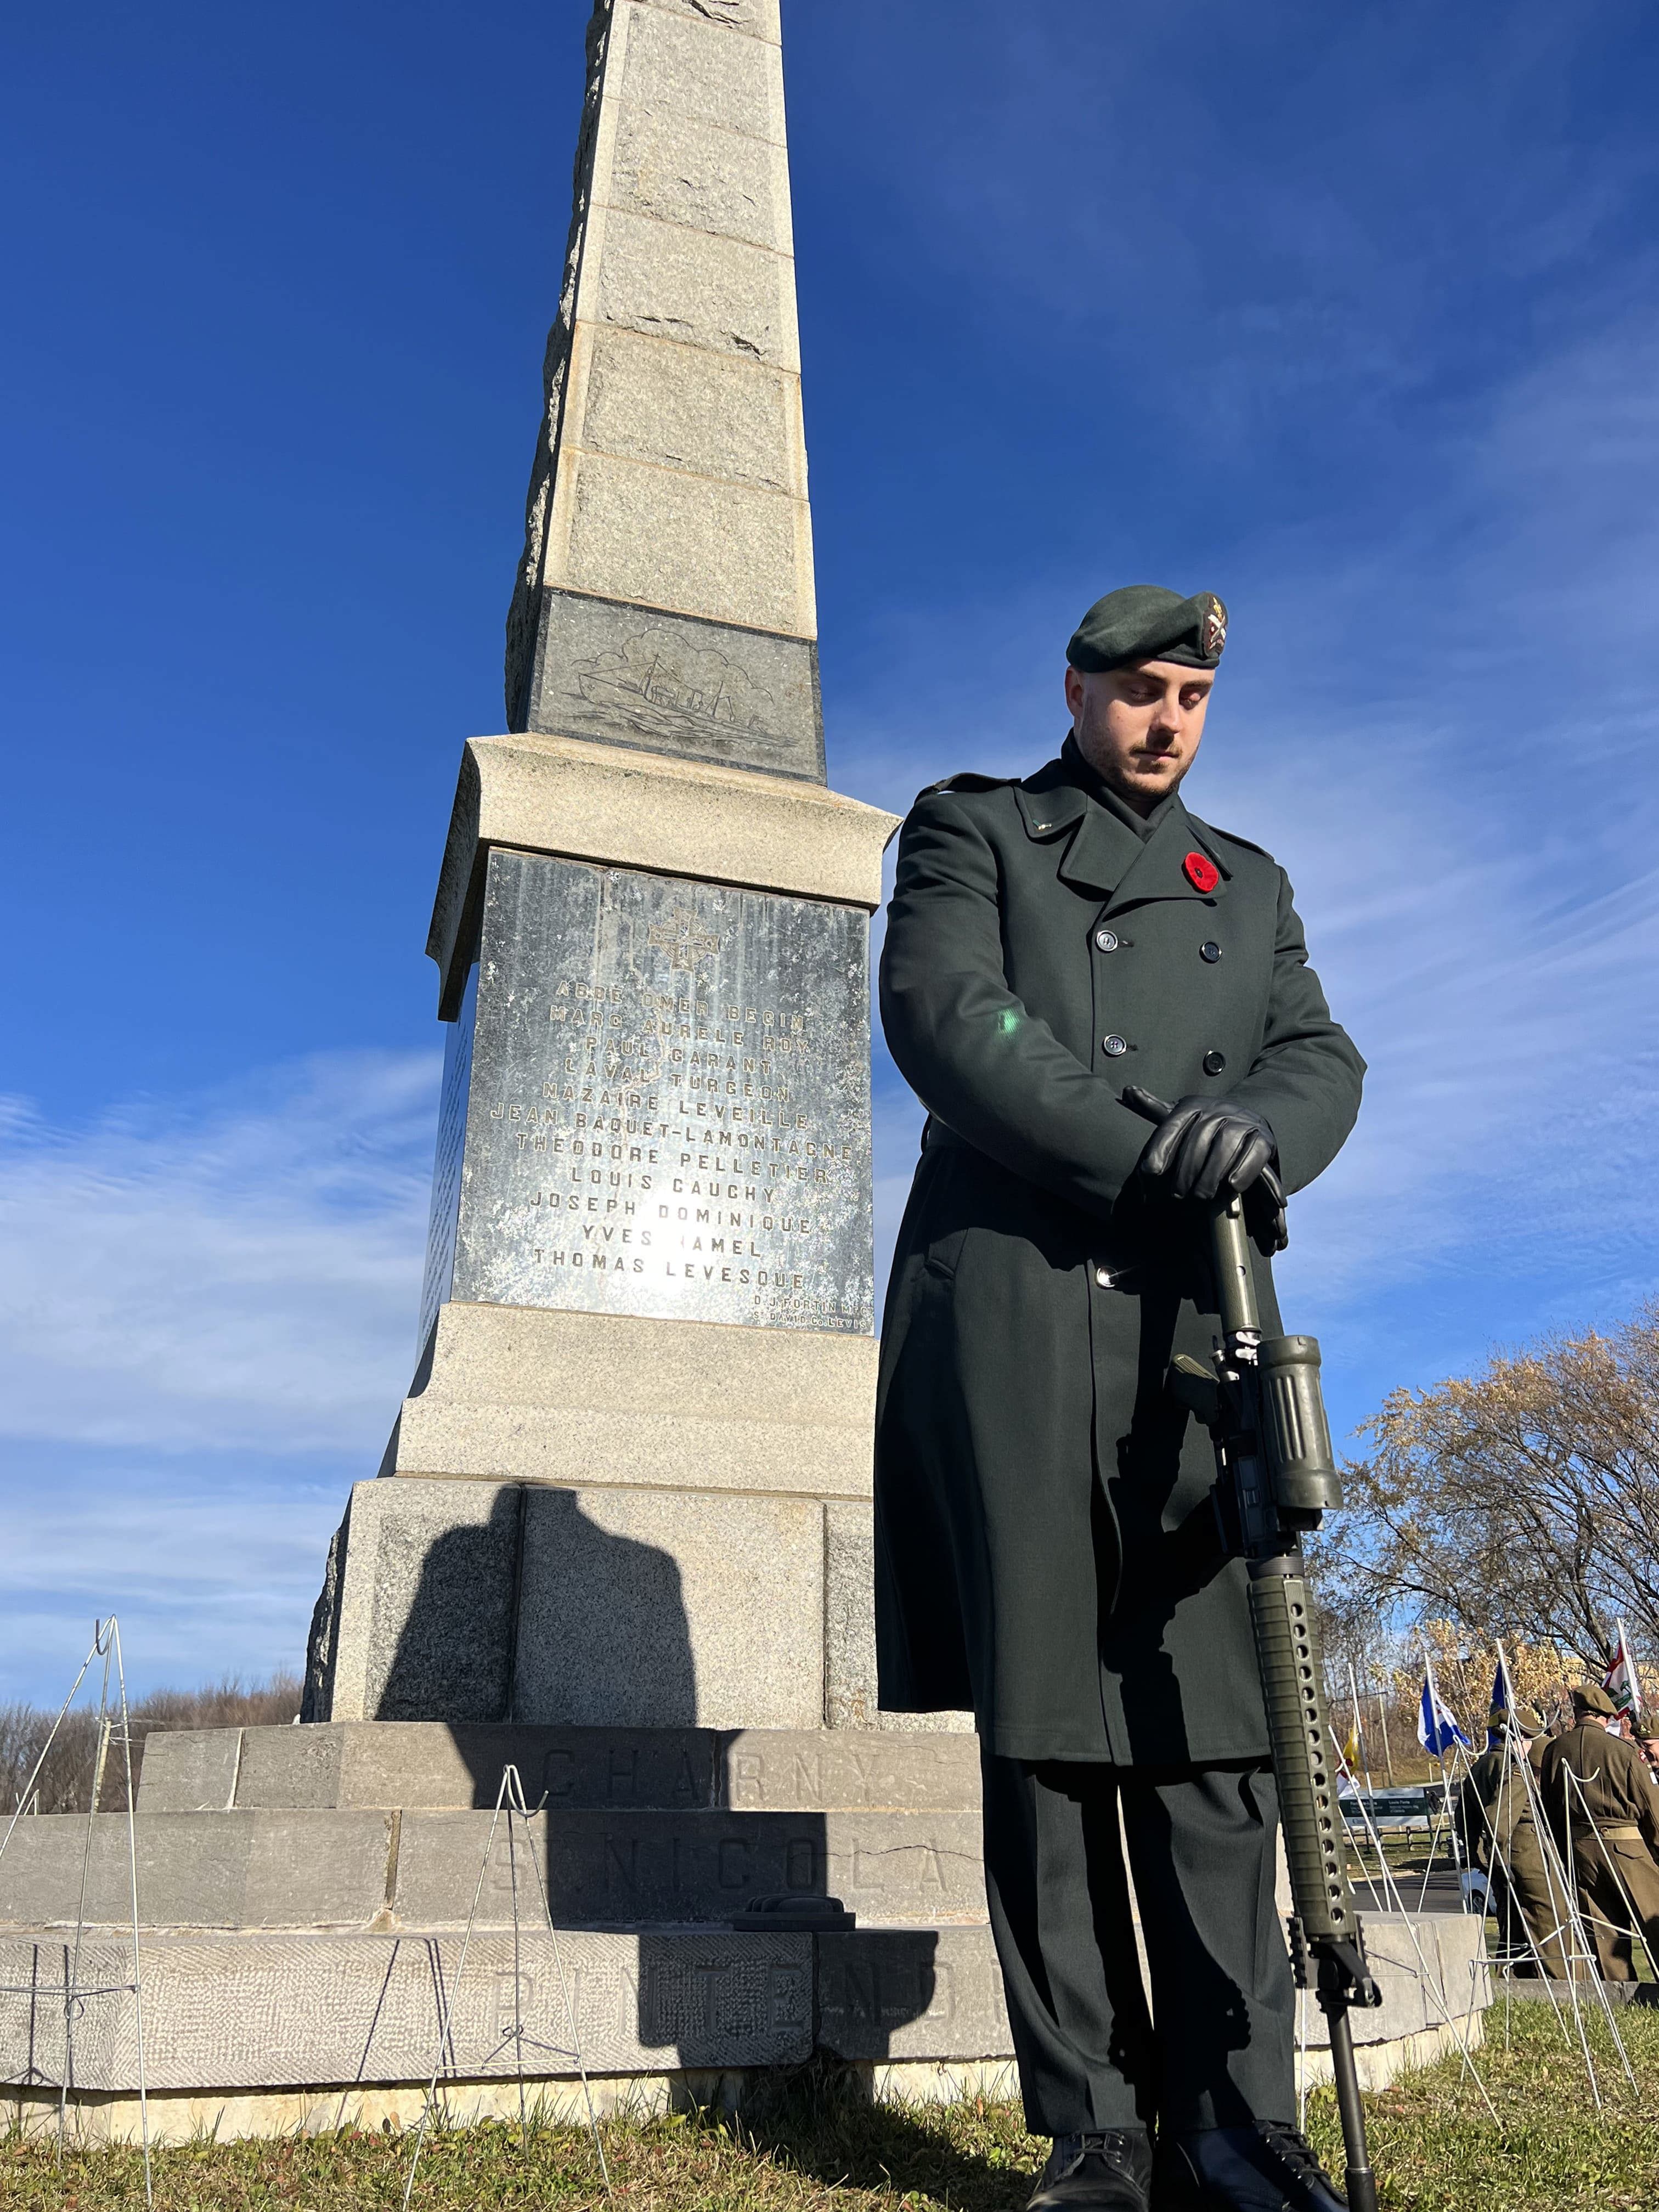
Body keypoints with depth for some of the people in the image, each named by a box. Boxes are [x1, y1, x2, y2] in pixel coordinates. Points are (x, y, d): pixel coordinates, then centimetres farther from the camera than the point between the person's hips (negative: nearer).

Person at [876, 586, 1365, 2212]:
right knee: (1041, 1728, 0)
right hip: (1006, 1312, -3)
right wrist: (1141, 1148, -14)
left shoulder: (1249, 883, 25)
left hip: (1191, 1320, 3)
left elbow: (1320, 1055, 12)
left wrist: (1258, 1130, -12)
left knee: (1210, 1725, -1)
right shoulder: (971, 829, 14)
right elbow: (943, 1014, -4)